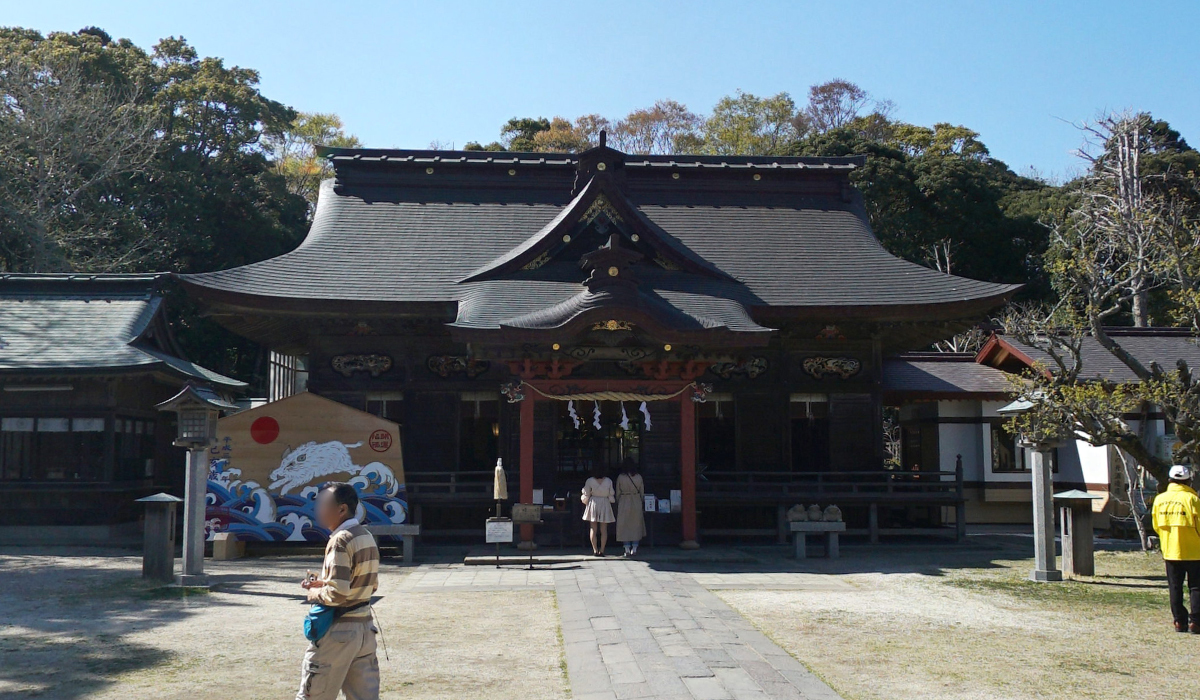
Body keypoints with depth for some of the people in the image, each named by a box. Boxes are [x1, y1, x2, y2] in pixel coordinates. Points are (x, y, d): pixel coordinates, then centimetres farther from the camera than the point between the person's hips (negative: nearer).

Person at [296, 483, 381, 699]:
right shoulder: (367, 537, 10)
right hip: (364, 627, 8)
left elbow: (337, 593, -24)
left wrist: (314, 593, -4)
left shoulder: (340, 541, -16)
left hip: (337, 631, -8)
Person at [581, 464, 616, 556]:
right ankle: (602, 551, 4)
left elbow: (586, 495, -1)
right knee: (604, 529, 6)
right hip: (605, 504, 0)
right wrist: (612, 501, 18)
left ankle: (595, 550, 5)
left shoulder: (589, 481, -11)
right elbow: (611, 495, -1)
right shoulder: (609, 481, -9)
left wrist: (586, 502, 18)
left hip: (593, 503, 0)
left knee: (593, 529, 8)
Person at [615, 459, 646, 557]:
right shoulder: (639, 477, -2)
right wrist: (642, 503, 15)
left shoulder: (620, 477, -7)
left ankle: (627, 550, 1)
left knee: (624, 526, 4)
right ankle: (634, 548, 10)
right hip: (637, 502, 2)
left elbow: (618, 493, -1)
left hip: (624, 503, -2)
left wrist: (618, 504, 10)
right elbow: (642, 492, 4)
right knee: (636, 526, 11)